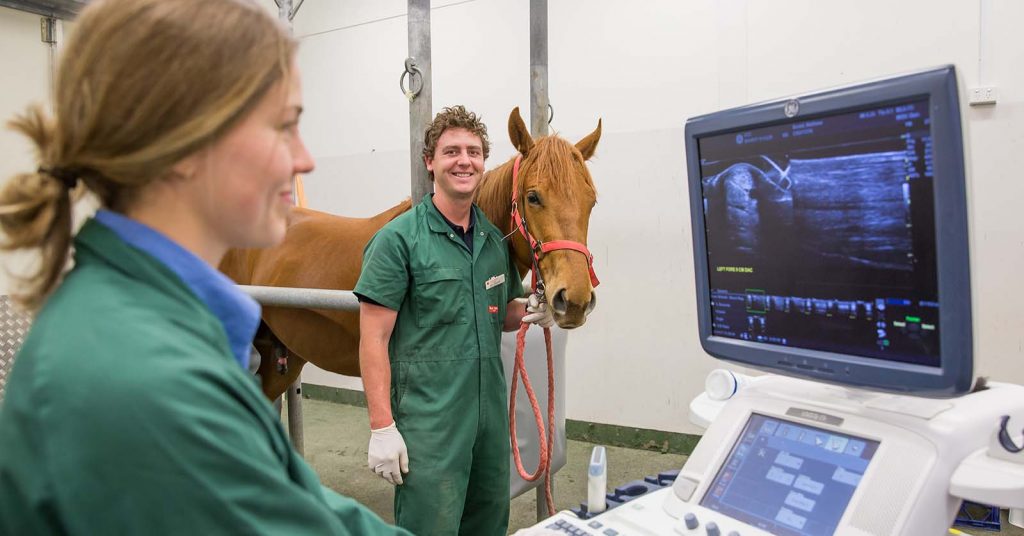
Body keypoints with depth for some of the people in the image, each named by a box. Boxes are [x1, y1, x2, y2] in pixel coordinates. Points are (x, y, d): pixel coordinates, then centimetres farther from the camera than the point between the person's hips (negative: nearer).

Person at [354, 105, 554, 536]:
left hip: (492, 415, 6)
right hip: (428, 421, -6)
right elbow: (374, 339, -12)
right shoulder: (399, 239, -10)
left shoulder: (495, 240, 8)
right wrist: (382, 427, -16)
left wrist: (531, 313, -2)